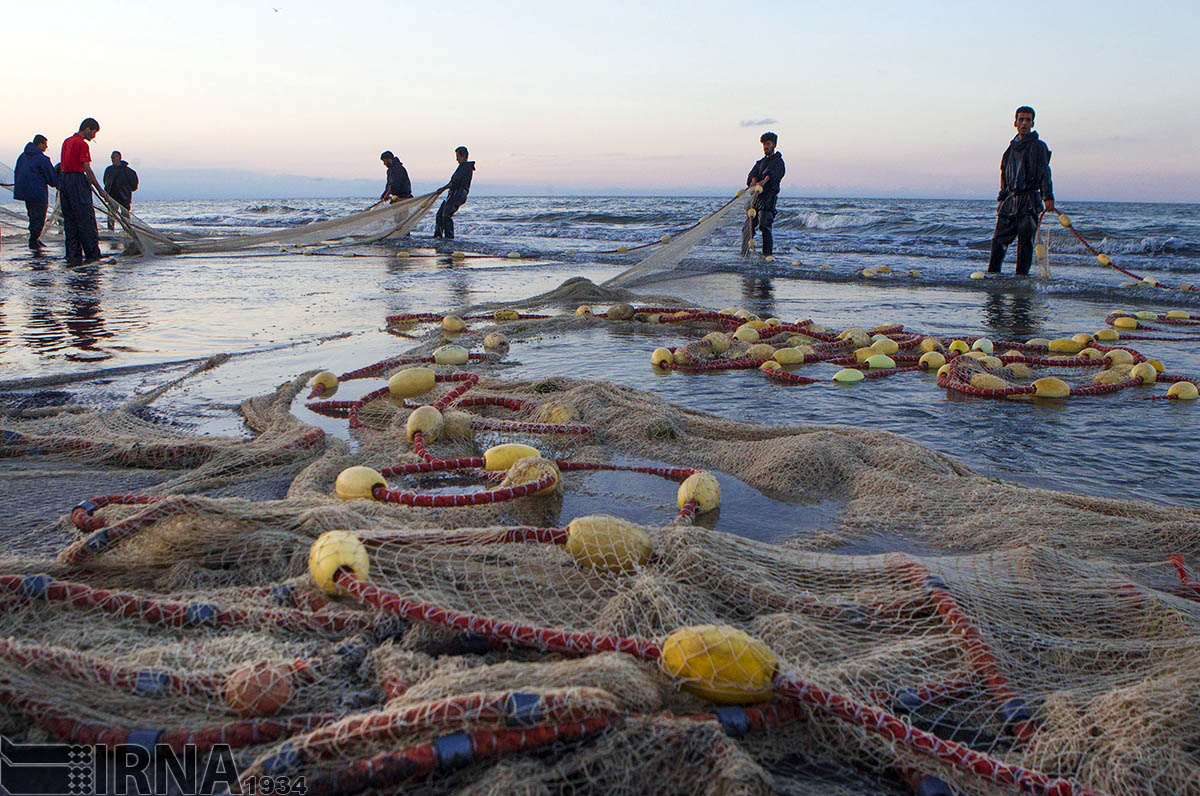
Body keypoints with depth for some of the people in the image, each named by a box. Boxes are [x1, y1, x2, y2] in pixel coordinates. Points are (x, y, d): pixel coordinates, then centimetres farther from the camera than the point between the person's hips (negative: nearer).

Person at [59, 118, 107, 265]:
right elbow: (87, 169, -15)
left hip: (64, 180, 9)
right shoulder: (82, 144, -11)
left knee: (69, 220, 8)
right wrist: (99, 189, -13)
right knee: (86, 219, -5)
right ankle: (92, 254, -4)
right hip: (78, 181, -9)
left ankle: (73, 255, 7)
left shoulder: (67, 141, 17)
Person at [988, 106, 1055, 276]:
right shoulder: (1012, 147, 18)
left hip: (1029, 200, -5)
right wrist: (1002, 198, 19)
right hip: (1011, 199, 5)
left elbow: (1044, 173, -8)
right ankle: (992, 273, 8)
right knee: (999, 238, 2)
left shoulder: (1038, 146, 0)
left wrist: (1048, 197, -18)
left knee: (1025, 240, -7)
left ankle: (1021, 275, -4)